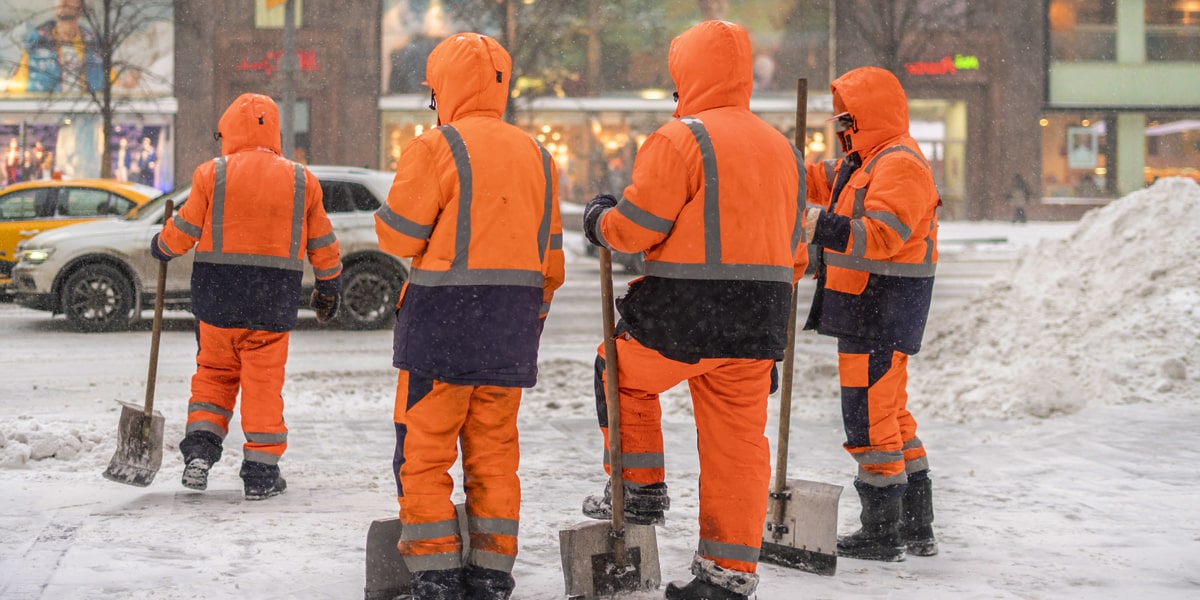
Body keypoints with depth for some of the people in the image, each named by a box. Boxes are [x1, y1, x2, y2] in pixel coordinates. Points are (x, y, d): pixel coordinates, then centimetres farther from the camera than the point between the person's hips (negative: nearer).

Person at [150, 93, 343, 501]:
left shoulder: (213, 174, -4)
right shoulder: (302, 181, 3)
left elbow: (183, 232, -2)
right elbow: (323, 245, 9)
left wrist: (161, 248, 20)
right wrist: (330, 288, 22)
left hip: (218, 298, -1)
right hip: (275, 301, 1)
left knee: (214, 373, 16)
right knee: (264, 383, 6)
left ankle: (199, 451, 4)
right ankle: (260, 472, 7)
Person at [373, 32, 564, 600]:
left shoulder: (436, 148, -9)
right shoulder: (535, 155, 12)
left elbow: (399, 237, -8)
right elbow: (550, 258, 15)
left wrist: (390, 205, 13)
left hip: (444, 319, -6)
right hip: (511, 329, 6)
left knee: (424, 454, 2)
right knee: (494, 453, 12)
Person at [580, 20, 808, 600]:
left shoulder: (680, 140, -10)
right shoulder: (781, 148, 14)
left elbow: (636, 226, -12)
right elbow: (793, 247, 18)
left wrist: (599, 220, 9)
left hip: (683, 315, -6)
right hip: (756, 324, 6)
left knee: (622, 374, 22)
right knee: (737, 441, 9)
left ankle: (640, 491, 22)